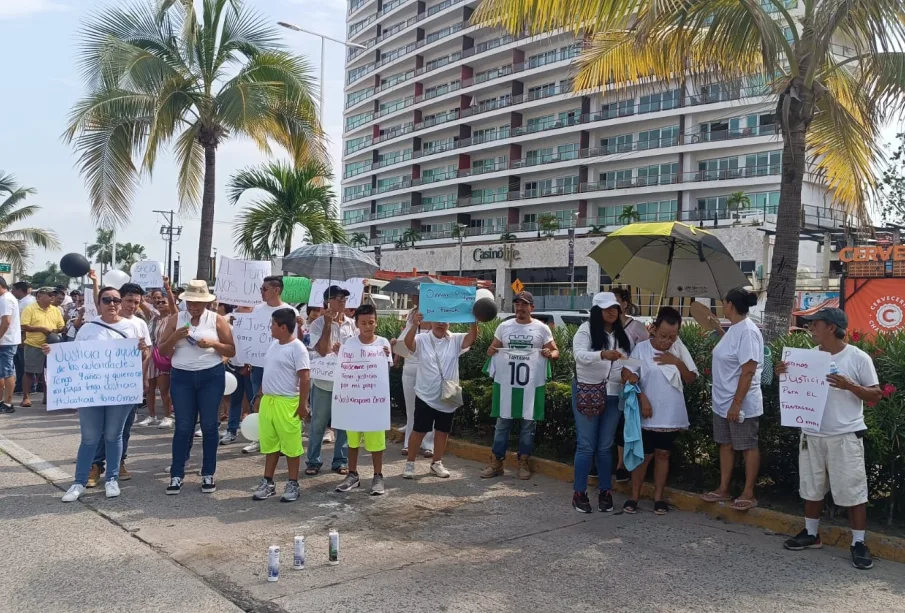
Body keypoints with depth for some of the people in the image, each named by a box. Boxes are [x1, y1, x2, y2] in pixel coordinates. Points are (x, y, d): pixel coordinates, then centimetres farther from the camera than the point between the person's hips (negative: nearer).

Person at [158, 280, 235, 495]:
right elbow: (163, 353, 3)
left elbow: (231, 351, 1)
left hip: (211, 376, -1)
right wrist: (175, 337, -15)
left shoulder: (217, 320, 0)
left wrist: (213, 344, -17)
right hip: (181, 376, 1)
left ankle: (208, 474, 13)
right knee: (183, 426, 3)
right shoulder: (175, 320, 4)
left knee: (209, 425, 4)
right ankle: (176, 475, 9)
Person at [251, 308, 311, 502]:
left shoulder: (297, 348, -15)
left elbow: (305, 378, -17)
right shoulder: (274, 345, 12)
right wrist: (261, 396, 20)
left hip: (287, 403, -8)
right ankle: (268, 482, 26)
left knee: (290, 445, 3)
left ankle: (293, 484, 14)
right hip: (268, 401, 8)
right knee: (270, 444, 15)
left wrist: (302, 404, -18)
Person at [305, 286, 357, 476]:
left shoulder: (352, 324, 4)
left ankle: (340, 461, 19)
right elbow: (322, 350, -16)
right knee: (318, 423, 6)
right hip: (324, 381, -3)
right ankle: (314, 461, 17)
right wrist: (328, 324, -18)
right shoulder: (319, 324, -5)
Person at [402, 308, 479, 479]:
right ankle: (410, 463, 16)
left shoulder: (455, 340, 1)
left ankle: (436, 463, 29)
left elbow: (472, 338, -15)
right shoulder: (422, 340, -5)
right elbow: (408, 343, -26)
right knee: (419, 431, 3)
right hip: (426, 396, -3)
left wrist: (474, 321, -35)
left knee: (443, 431, 14)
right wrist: (415, 325, -45)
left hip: (448, 397, 3)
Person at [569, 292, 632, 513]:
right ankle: (579, 492, 11)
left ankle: (605, 492, 20)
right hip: (587, 392, -4)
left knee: (606, 446, 10)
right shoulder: (586, 329, -6)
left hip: (613, 394, 4)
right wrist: (603, 355, -39)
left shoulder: (623, 334, 9)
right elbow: (579, 354, -22)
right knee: (586, 445, 0)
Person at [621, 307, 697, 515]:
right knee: (644, 456, 5)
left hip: (672, 416, 3)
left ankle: (658, 497, 21)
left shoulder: (679, 349, 0)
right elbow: (628, 376, -14)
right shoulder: (641, 348, -9)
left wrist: (677, 362, -14)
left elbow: (691, 379, 1)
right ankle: (634, 496, 17)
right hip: (648, 415, -3)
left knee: (663, 454, 12)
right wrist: (642, 398, -19)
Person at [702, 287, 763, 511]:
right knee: (726, 445, 15)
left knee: (748, 447, 4)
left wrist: (737, 403, -25)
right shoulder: (734, 329, 9)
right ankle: (723, 489, 24)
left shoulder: (747, 331, -21)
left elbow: (748, 371, -24)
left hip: (741, 404, -10)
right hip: (722, 402, 10)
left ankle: (748, 494, 14)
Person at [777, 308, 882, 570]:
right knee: (811, 487, 15)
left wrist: (849, 386, -22)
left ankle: (858, 543, 11)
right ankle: (811, 534, 30)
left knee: (853, 491, 0)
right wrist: (784, 375, -5)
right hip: (811, 434, 5)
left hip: (845, 436, -5)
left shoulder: (858, 358, -9)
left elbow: (876, 396, -6)